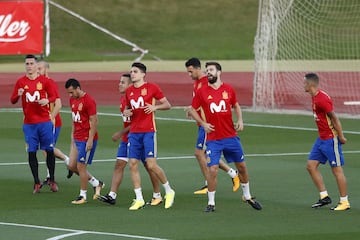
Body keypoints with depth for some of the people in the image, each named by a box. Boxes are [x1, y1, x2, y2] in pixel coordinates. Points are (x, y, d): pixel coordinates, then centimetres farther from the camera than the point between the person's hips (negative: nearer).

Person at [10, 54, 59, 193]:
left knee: (49, 150, 1)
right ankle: (36, 183, 7)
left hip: (44, 121, -1)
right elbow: (12, 100, 4)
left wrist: (47, 100, -15)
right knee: (31, 152, -1)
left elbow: (53, 96, 7)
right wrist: (18, 95, -18)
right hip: (29, 123, 1)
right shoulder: (21, 82, 3)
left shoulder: (44, 81, 1)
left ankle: (52, 181, 14)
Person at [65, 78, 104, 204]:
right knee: (72, 166, 8)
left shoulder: (88, 101, -15)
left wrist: (90, 140, -19)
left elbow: (94, 121, -16)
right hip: (77, 139, 9)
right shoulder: (73, 100, 10)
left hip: (87, 139, -9)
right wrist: (73, 135, 18)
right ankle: (96, 183, 22)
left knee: (81, 166, -5)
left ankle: (83, 196, 7)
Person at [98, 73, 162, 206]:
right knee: (119, 165, -1)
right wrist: (123, 134, 14)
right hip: (126, 139, 8)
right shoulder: (123, 99, 9)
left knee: (149, 166, 3)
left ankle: (157, 195, 14)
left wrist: (121, 133, -18)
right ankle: (112, 195, -4)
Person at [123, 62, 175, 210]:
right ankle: (139, 199, 3)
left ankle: (169, 191, 11)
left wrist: (155, 107, -17)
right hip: (134, 132, 5)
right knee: (133, 164, -2)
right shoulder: (129, 91, 12)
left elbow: (167, 105, 1)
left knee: (151, 165, -10)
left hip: (148, 131, -5)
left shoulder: (151, 88, -2)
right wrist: (126, 112, 3)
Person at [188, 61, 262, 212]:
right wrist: (203, 123, -7)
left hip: (231, 136, 2)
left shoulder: (228, 89, 2)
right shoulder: (202, 92, -3)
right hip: (213, 139, -2)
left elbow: (236, 105, 17)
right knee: (212, 170, -10)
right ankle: (211, 203, 3)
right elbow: (192, 110, 7)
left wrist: (239, 120, 1)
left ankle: (247, 196, 30)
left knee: (241, 166, 11)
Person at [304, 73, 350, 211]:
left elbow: (334, 118, -19)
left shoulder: (322, 99, -20)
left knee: (337, 170, -3)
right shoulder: (314, 97, 10)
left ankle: (344, 202, 5)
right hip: (321, 139, 10)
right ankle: (324, 197, 13)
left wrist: (341, 137, -17)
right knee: (311, 166, 8)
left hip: (331, 140, -10)